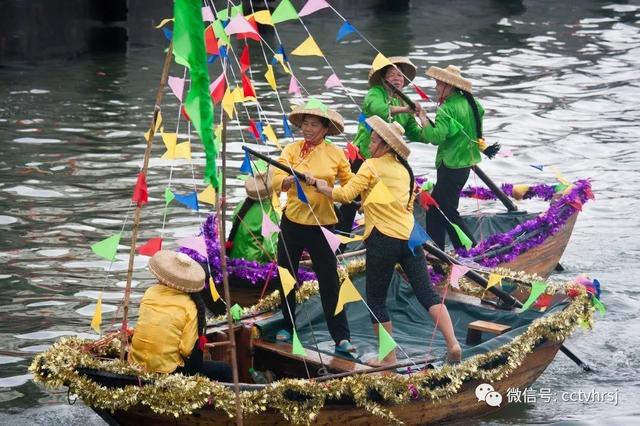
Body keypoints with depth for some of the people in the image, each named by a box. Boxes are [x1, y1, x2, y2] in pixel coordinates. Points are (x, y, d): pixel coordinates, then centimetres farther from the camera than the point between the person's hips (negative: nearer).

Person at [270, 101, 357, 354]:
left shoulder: (335, 154, 0)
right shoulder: (292, 150, 0)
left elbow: (350, 184, 8)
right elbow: (276, 182, -12)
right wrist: (296, 178, -30)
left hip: (322, 225, -2)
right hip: (292, 222, 2)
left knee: (329, 282, -4)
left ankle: (341, 337, -3)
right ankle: (288, 326, 30)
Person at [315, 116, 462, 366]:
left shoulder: (372, 166, -6)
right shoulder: (404, 169, 16)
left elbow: (345, 195, -14)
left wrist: (323, 187, 3)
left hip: (383, 239, -6)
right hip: (410, 235, 6)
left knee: (376, 300, 7)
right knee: (427, 294, 1)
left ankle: (389, 357, 8)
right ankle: (452, 343, -15)